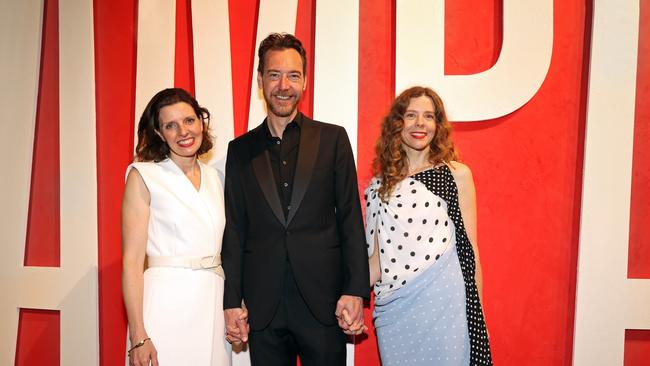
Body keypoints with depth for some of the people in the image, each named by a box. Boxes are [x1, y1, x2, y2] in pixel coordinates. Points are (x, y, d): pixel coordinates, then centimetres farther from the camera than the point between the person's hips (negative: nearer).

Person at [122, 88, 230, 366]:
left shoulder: (213, 177, 10)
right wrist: (138, 337, -15)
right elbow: (132, 261, -9)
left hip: (213, 307, 5)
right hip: (167, 306, -5)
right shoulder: (144, 176, -5)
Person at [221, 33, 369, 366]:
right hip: (263, 309, 2)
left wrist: (356, 290, -7)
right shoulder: (240, 150, 8)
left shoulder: (333, 139, 3)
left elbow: (350, 219, 0)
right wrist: (232, 301, 3)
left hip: (323, 302, -1)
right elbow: (234, 231, 7)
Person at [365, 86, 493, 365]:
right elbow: (378, 256, 8)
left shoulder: (457, 175, 0)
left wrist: (477, 311, 2)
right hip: (393, 308, 2)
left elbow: (469, 247, 2)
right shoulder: (380, 185, 7)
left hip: (442, 301, -2)